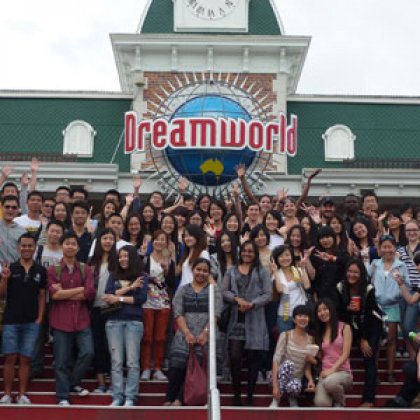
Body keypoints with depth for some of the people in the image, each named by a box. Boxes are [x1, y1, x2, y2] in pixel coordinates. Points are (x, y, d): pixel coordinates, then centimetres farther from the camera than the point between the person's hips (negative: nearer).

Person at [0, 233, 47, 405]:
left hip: (31, 322, 1)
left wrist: (40, 318, -1)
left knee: (25, 359, 5)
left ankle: (22, 395, 12)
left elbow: (42, 296, 7)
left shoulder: (40, 271, 4)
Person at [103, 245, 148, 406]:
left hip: (134, 322, -2)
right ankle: (117, 397, 3)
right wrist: (129, 287, -7)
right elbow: (108, 296, 0)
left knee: (132, 361, -3)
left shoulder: (142, 277, 8)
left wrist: (119, 298, -6)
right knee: (116, 361, 0)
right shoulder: (114, 276, 15)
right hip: (114, 321, 2)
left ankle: (130, 397, 1)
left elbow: (142, 298, -5)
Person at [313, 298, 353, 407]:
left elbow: (345, 354, -7)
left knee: (330, 382, -40)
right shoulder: (319, 331, 16)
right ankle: (333, 397, 8)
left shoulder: (344, 327, 2)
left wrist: (333, 369, -20)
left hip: (343, 371, -2)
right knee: (321, 403, -29)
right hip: (325, 373, 2)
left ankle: (340, 402, -6)